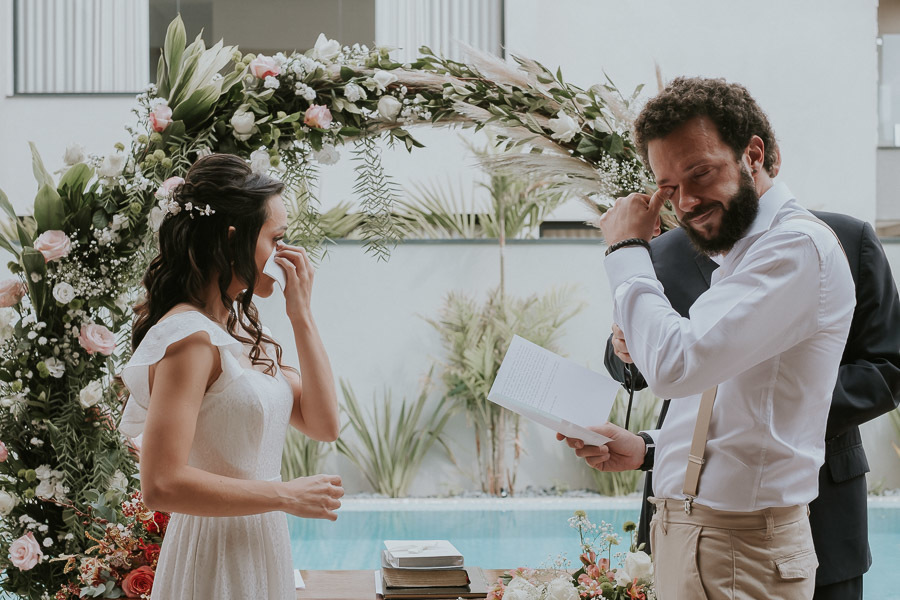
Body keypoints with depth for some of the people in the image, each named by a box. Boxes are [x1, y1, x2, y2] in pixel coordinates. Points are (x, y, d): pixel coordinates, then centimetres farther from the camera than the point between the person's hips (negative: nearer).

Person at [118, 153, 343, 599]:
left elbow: (323, 424, 7)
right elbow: (162, 485, -25)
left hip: (260, 549, 9)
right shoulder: (190, 337, -18)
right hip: (217, 561, -9)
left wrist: (301, 315, 1)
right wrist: (288, 496, -18)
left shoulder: (242, 332, 10)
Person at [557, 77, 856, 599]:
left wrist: (627, 250, -13)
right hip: (687, 530, 9)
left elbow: (675, 364, -25)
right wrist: (647, 447, 8)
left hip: (737, 550, -9)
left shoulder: (799, 247, -16)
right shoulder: (746, 250, 17)